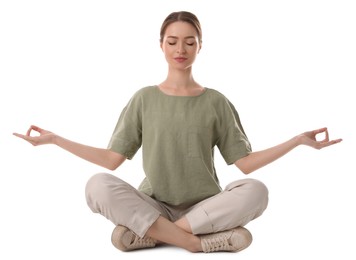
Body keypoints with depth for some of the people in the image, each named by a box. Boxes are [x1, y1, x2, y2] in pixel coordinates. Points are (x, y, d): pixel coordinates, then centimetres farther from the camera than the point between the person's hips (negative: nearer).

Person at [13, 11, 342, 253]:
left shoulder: (216, 102, 4)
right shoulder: (144, 99, 5)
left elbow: (245, 163, 1)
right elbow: (112, 159, 2)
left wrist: (298, 140, -7)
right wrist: (54, 139, -2)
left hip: (205, 207, 0)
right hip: (153, 206, 0)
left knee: (256, 191, -30)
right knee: (98, 185, -29)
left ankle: (147, 234, -24)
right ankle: (204, 240, -27)